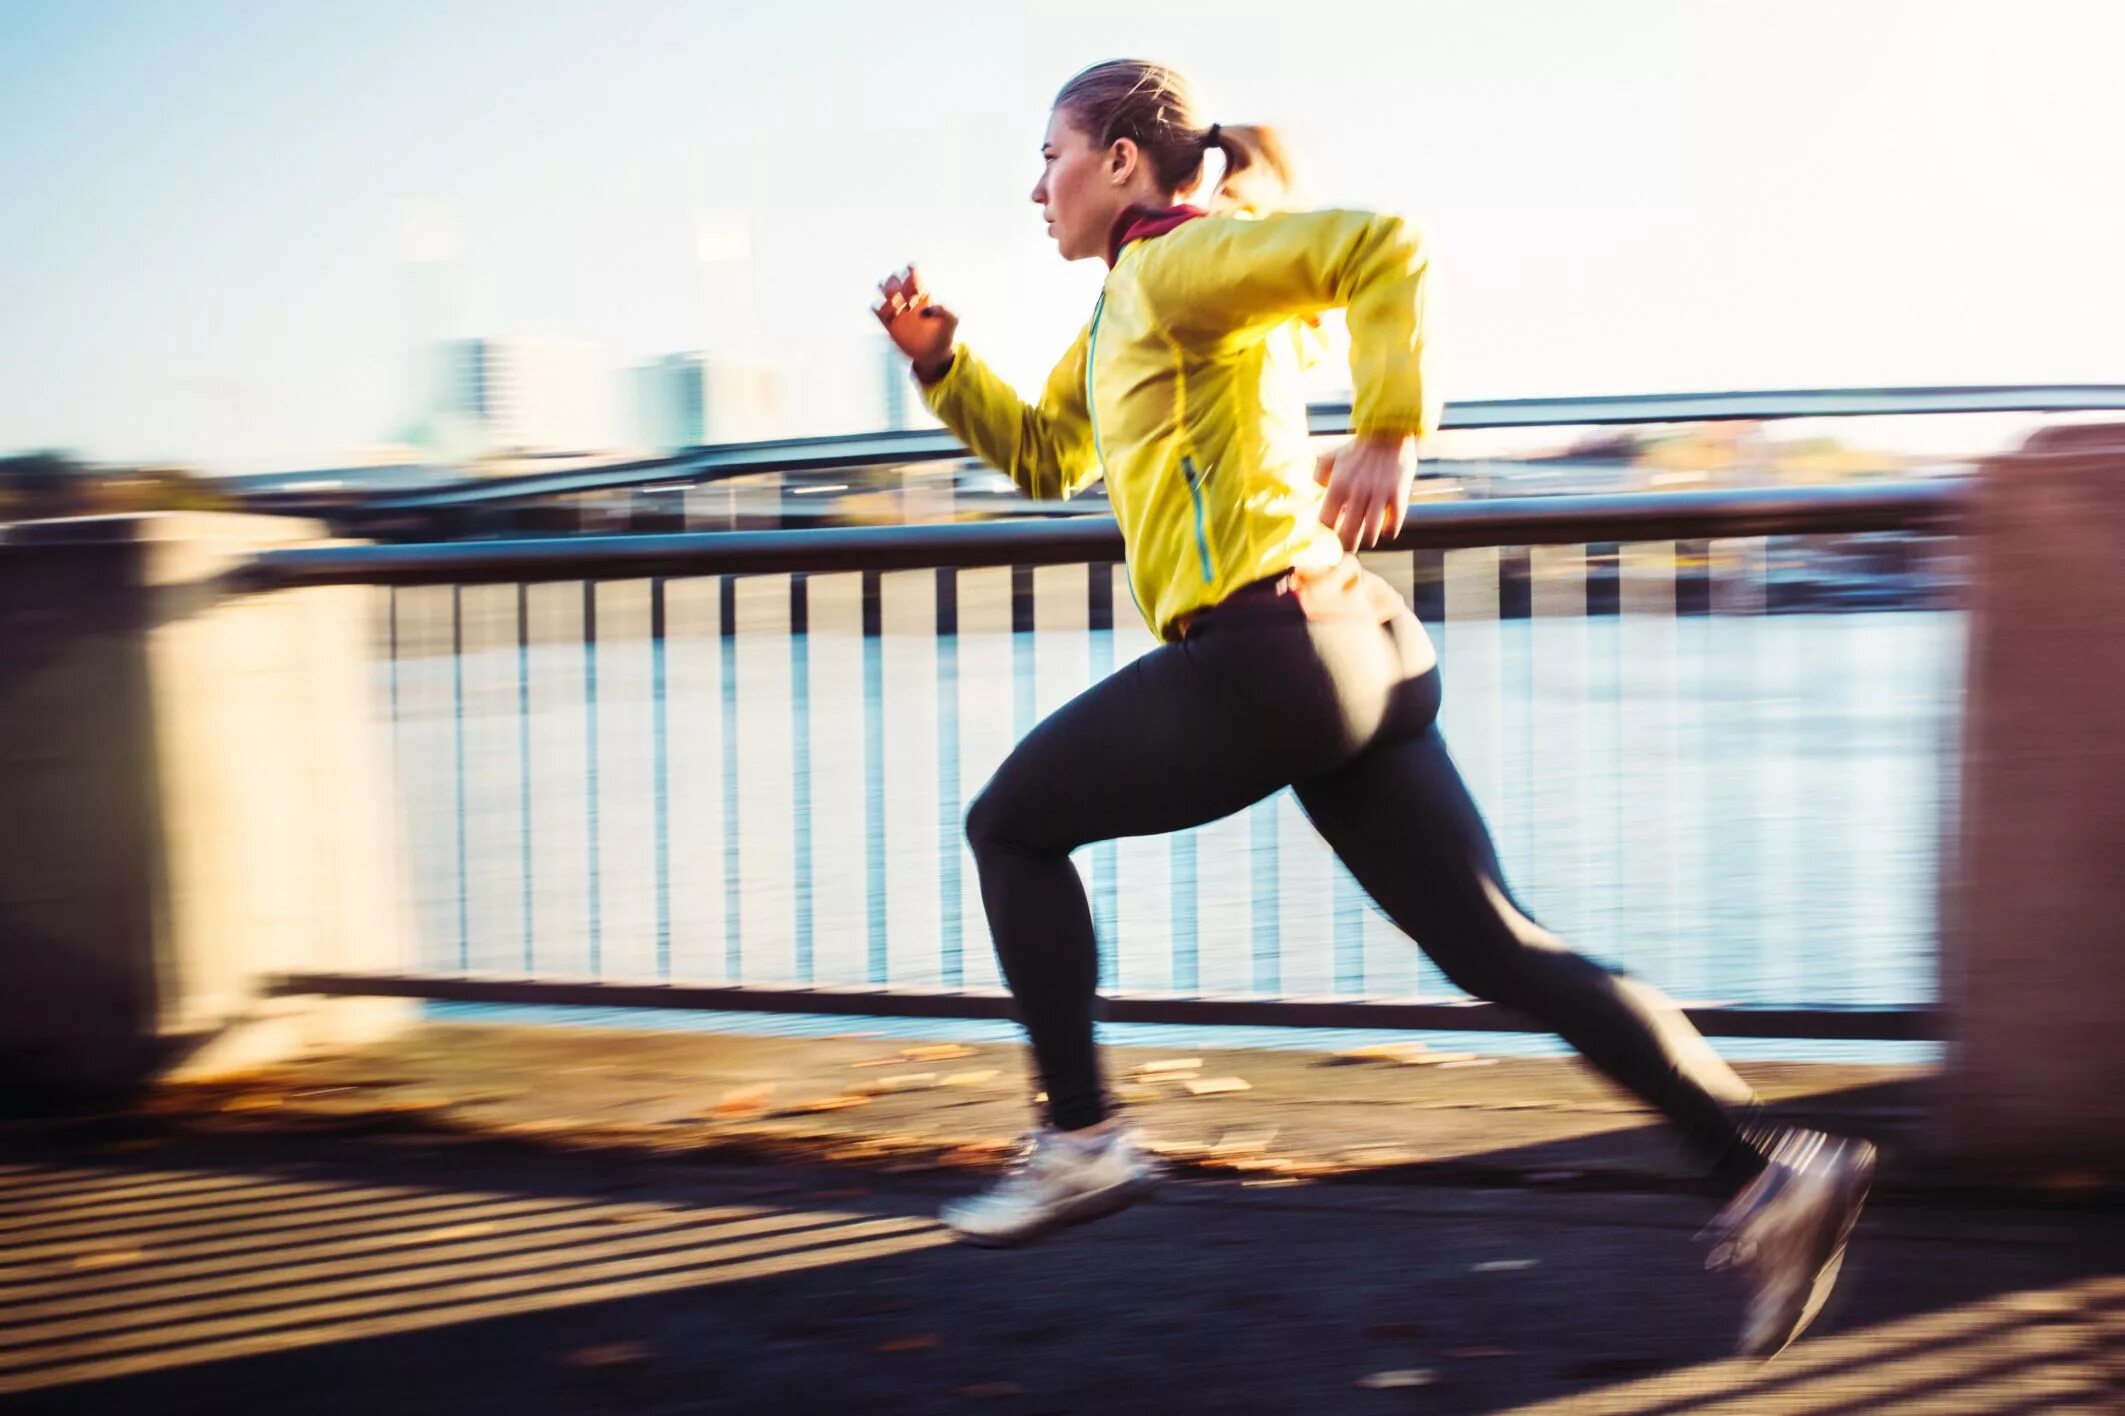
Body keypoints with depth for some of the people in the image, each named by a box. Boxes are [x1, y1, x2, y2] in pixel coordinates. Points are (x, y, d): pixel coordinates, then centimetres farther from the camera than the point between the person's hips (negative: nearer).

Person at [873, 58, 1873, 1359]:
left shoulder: (1183, 262, -4)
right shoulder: (1127, 311, 25)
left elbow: (1384, 247, -20)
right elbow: (1039, 455, 36)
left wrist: (1389, 434, -22)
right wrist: (939, 355, 22)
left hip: (1268, 646, -10)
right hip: (1358, 657, 10)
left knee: (1012, 826, 9)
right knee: (1498, 952, 4)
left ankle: (1084, 1140, 9)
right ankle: (1771, 1165, -4)